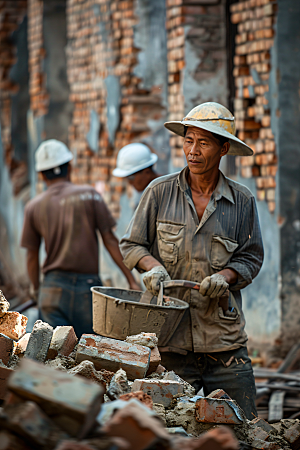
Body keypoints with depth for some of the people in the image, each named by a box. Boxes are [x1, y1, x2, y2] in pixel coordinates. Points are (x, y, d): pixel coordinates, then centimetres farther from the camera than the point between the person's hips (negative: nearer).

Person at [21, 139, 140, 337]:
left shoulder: (34, 207, 6)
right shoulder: (88, 196, 0)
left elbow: (32, 257, 9)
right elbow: (110, 240, -3)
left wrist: (38, 290, 22)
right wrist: (131, 279, 0)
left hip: (52, 286, 2)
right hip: (87, 284, -2)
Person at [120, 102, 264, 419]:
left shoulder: (242, 201, 5)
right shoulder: (160, 191, 4)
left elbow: (251, 257, 10)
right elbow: (131, 245, 10)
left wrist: (225, 276, -10)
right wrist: (153, 266, -10)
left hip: (225, 339, 1)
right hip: (169, 339, 0)